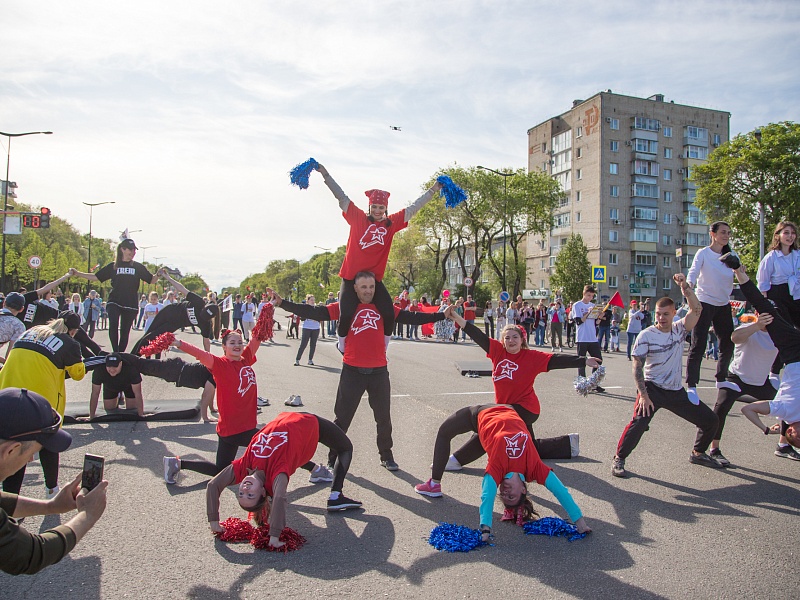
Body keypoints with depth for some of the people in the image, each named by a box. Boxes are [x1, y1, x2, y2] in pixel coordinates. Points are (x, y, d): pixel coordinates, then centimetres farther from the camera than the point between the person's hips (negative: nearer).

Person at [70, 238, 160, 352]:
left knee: (125, 332, 5)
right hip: (114, 302, -1)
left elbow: (151, 280, 6)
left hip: (131, 304, 1)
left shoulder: (138, 267, 8)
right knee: (113, 325, -24)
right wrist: (77, 273, 4)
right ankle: (115, 352, -18)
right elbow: (96, 277, 11)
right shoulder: (113, 266, 8)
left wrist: (158, 274, -15)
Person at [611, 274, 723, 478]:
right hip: (652, 389, -5)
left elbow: (697, 310, -16)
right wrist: (643, 395, -22)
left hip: (676, 391, 5)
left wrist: (685, 286, -26)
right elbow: (637, 367, -14)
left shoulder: (679, 329, 1)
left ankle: (698, 453, 35)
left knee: (711, 420, 11)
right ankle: (618, 459, -12)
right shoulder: (646, 336, -11)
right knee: (639, 422, -27)